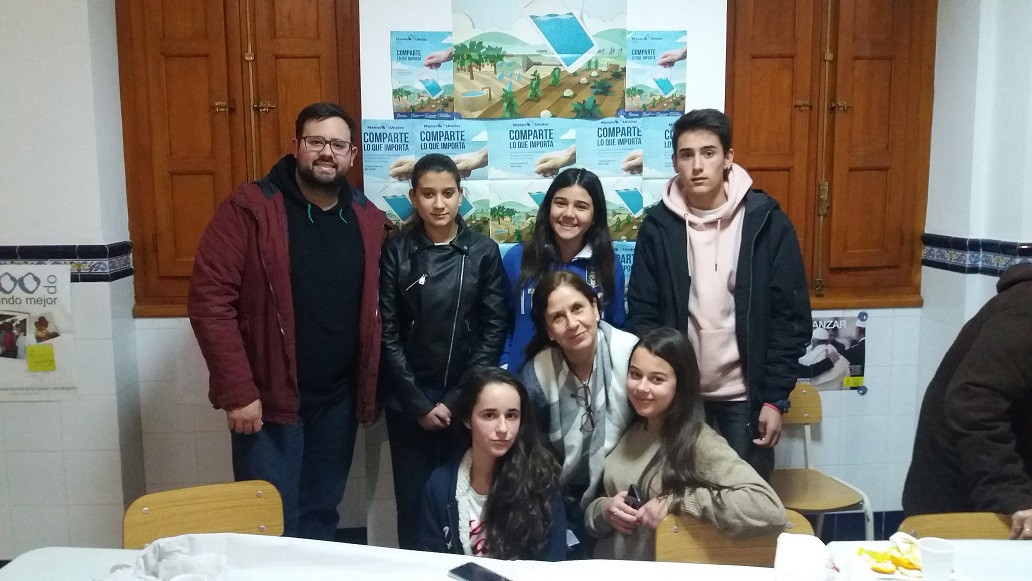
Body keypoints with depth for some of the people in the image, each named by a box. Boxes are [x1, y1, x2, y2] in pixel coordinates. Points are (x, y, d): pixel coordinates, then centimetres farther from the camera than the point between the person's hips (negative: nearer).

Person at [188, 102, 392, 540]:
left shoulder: (370, 220, 4)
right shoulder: (249, 209, -9)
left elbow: (376, 307, 9)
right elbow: (209, 299, -14)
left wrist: (371, 385, 3)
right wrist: (237, 391, -17)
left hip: (339, 399, 4)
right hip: (268, 398, -4)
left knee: (321, 517, 18)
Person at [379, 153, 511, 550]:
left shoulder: (483, 251, 0)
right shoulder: (395, 252, -1)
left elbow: (495, 329, -2)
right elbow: (388, 333, -2)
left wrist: (457, 400, -7)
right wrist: (419, 403, -7)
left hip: (466, 400, 0)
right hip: (408, 401, 0)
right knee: (413, 501, 7)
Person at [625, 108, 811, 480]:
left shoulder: (766, 222, -6)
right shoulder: (658, 226, -2)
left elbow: (791, 316, -5)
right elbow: (642, 314, 0)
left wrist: (775, 397, -7)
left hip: (746, 393, -1)